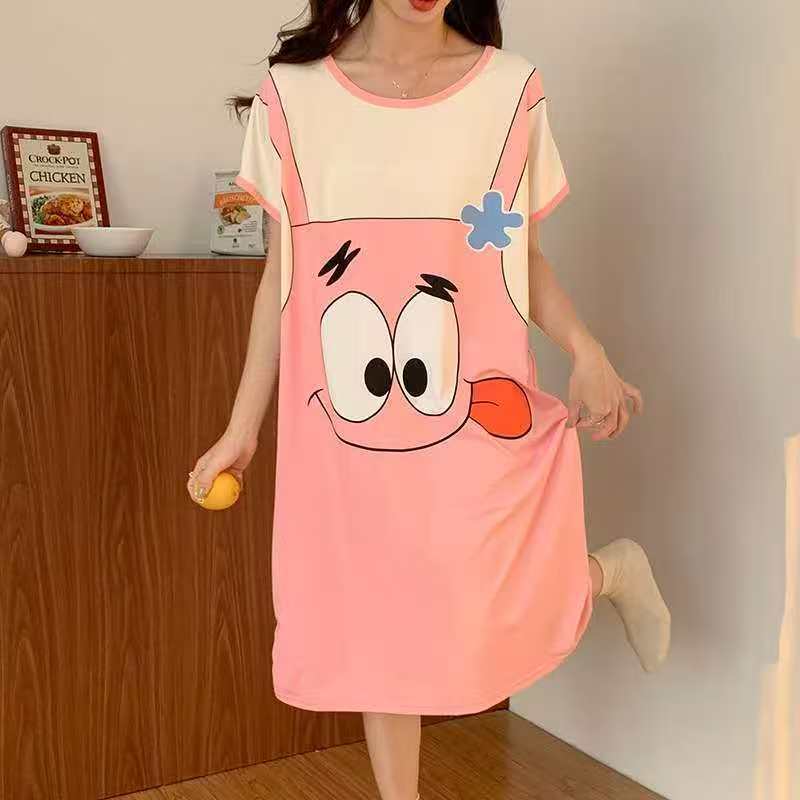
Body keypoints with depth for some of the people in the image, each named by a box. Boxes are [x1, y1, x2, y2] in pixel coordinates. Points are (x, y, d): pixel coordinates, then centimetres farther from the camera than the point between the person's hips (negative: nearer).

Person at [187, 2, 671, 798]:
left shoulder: (509, 88, -2)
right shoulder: (292, 94, 0)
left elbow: (524, 256, 5)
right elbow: (282, 272, 5)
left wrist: (585, 350, -13)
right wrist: (242, 428, 6)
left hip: (475, 420, -1)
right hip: (346, 429, 2)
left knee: (482, 619, 2)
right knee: (373, 621, 11)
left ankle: (608, 571, 35)